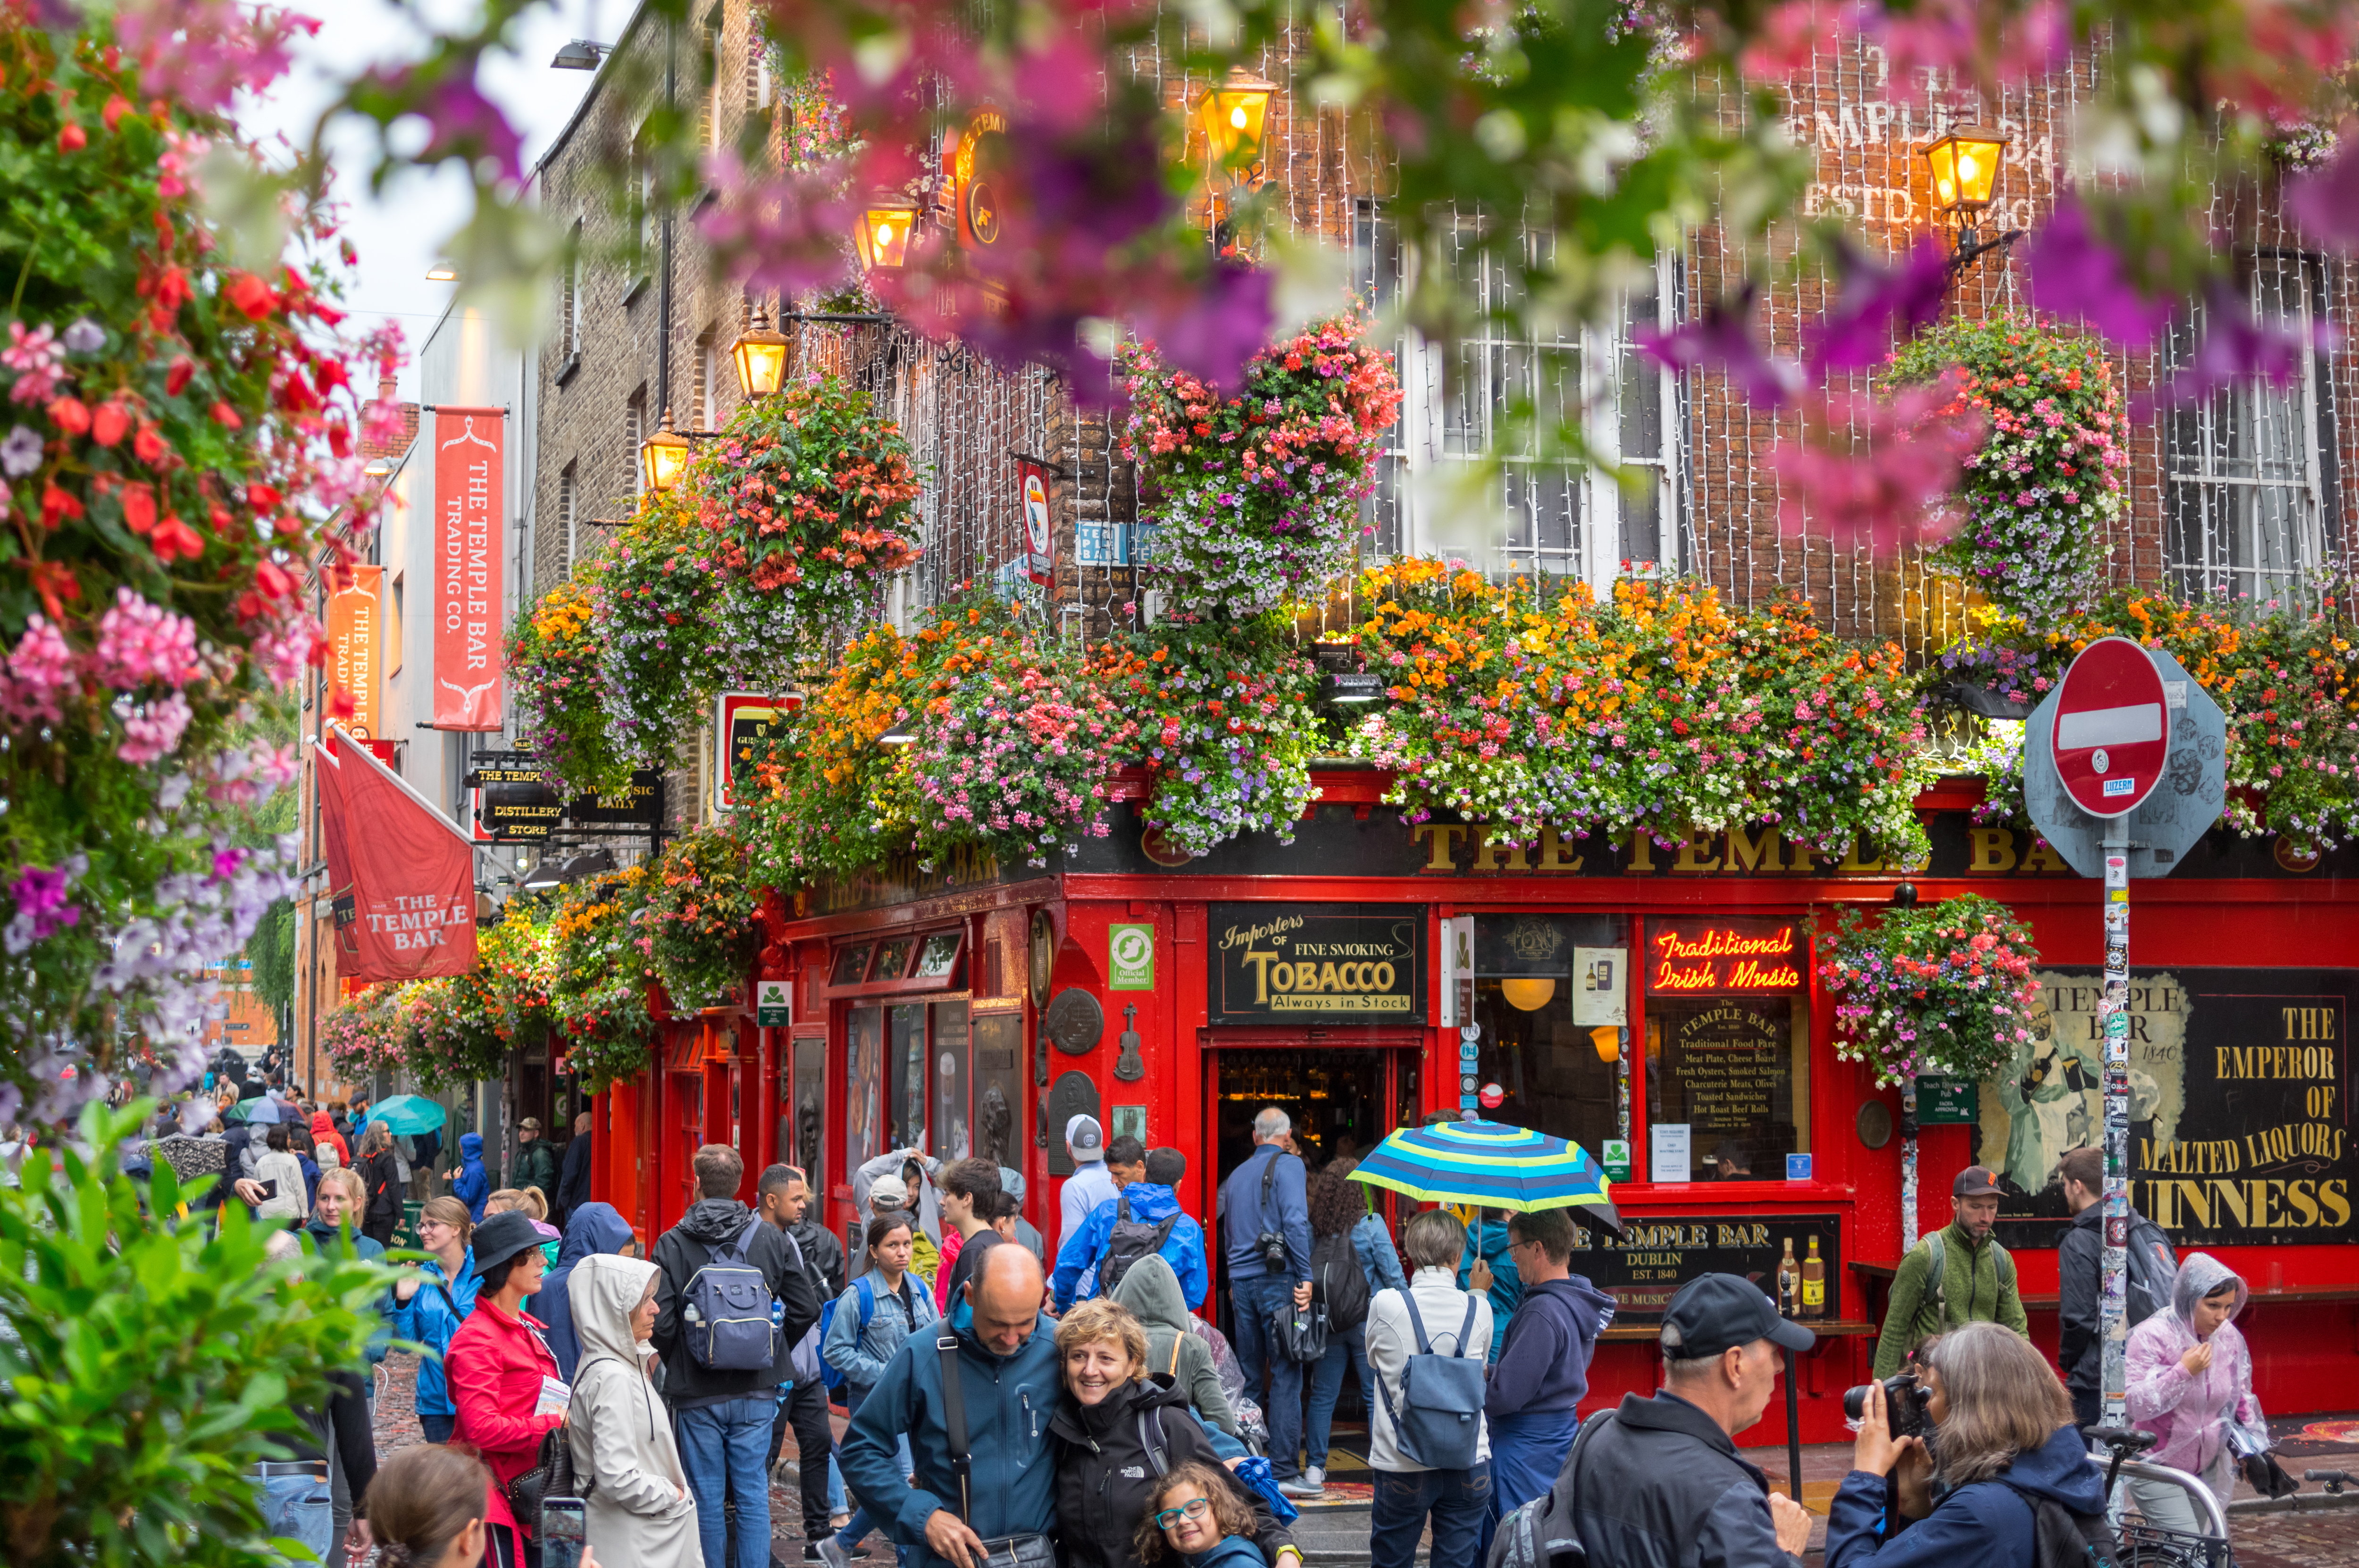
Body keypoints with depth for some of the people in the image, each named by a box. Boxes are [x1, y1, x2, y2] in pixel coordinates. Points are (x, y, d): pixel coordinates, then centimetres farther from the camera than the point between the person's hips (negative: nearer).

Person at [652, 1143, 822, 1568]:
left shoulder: (672, 1245, -7)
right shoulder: (771, 1239, 1)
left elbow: (660, 1321, -12)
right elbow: (807, 1308, 2)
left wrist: (678, 1363, 6)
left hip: (696, 1391, -2)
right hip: (757, 1391, 2)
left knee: (707, 1497, 6)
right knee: (753, 1493, 6)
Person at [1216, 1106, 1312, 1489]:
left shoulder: (1237, 1175, 17)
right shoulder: (1287, 1165, -3)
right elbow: (1295, 1221, -14)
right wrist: (1305, 1277, -13)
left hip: (1241, 1282, 6)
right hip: (1277, 1278, -6)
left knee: (1249, 1375, 11)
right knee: (1286, 1373, -5)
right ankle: (1281, 1469, -9)